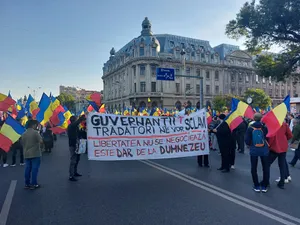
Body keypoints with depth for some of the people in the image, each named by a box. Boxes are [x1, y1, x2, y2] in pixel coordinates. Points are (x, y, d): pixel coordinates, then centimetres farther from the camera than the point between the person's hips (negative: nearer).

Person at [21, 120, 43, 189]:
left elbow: (22, 144, 14)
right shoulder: (35, 132, -12)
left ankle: (27, 184, 17)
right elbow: (41, 141, -19)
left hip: (26, 154, 6)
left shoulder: (23, 134, 8)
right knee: (34, 169, 0)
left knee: (27, 169, 11)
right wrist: (37, 141, 2)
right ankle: (33, 184, 3)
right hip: (35, 154, -6)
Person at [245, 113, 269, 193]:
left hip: (254, 150, -1)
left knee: (254, 169, 12)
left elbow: (247, 140, -8)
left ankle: (257, 186, 16)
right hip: (264, 150, 1)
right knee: (266, 168, 15)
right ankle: (264, 186, 20)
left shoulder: (250, 128, -8)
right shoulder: (264, 127, -6)